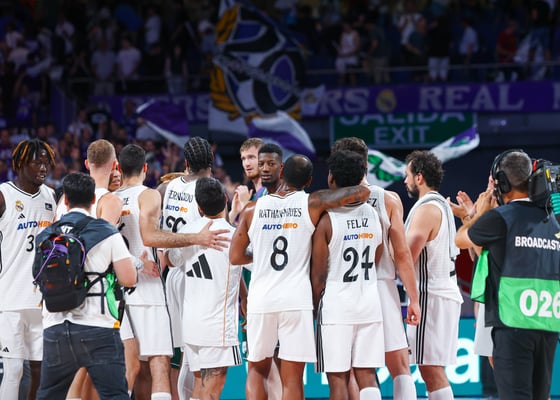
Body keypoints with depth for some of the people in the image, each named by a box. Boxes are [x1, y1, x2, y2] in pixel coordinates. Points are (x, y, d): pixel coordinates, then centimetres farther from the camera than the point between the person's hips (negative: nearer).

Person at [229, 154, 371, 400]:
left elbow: (235, 257, 7)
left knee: (257, 370, 18)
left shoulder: (253, 209, 3)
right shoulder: (312, 204, -2)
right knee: (292, 380, 1)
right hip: (297, 299, -2)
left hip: (261, 299, 2)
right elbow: (361, 192, -6)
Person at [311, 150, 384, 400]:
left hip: (336, 304, -5)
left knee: (338, 379, 0)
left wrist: (315, 307, 5)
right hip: (370, 303, 5)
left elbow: (318, 276, -8)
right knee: (367, 376, 6)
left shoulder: (326, 220, -10)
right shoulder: (372, 215, 5)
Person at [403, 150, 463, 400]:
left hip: (431, 295, -10)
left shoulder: (427, 209, -14)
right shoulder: (442, 205, 18)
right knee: (432, 370, 13)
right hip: (445, 292, 10)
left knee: (431, 370, -10)